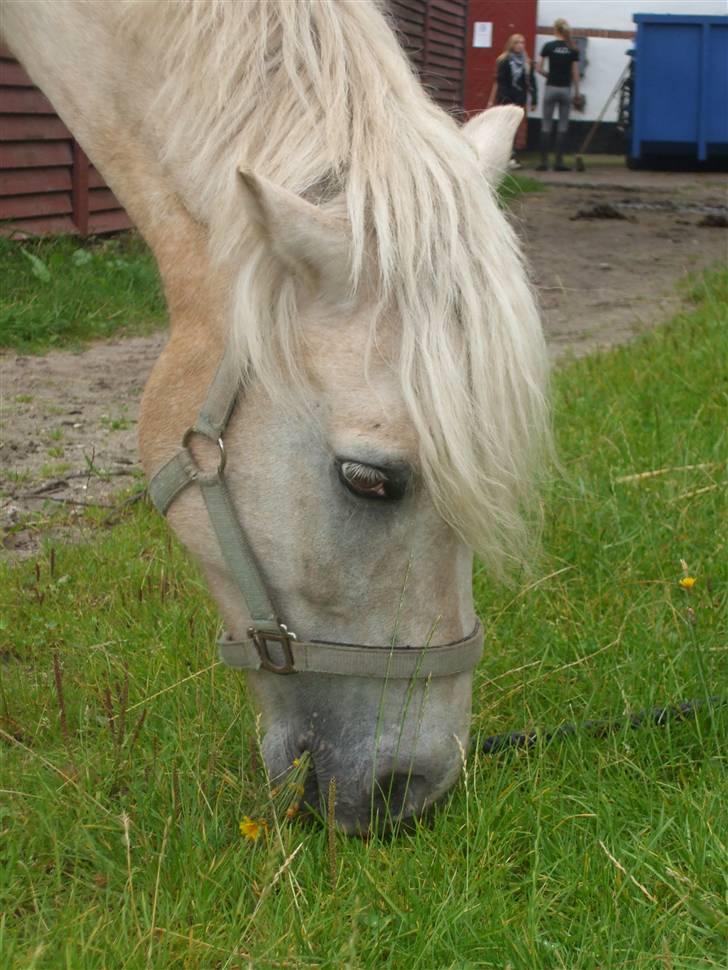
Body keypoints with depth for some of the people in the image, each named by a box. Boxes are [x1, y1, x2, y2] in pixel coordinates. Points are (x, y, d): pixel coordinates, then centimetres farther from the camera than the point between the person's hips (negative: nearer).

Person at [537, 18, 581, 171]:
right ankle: (559, 162, 2)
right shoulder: (573, 49, 0)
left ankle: (544, 161, 1)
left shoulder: (548, 46, -4)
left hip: (551, 88, -1)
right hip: (565, 90, 1)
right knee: (562, 126, 5)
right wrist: (577, 92, 10)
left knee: (546, 125, 4)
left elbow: (539, 68, -3)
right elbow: (575, 73, 1)